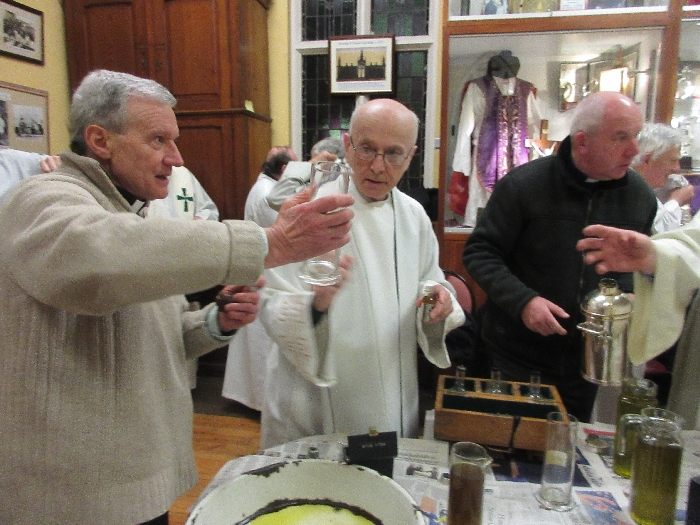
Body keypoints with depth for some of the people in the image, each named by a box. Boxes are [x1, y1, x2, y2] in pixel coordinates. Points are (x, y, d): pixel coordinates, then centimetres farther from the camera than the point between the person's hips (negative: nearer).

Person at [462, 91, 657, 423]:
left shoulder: (640, 196, 1)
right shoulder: (523, 185, -14)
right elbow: (479, 253, -11)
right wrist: (522, 300, -24)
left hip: (586, 362, 4)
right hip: (516, 359, -3)